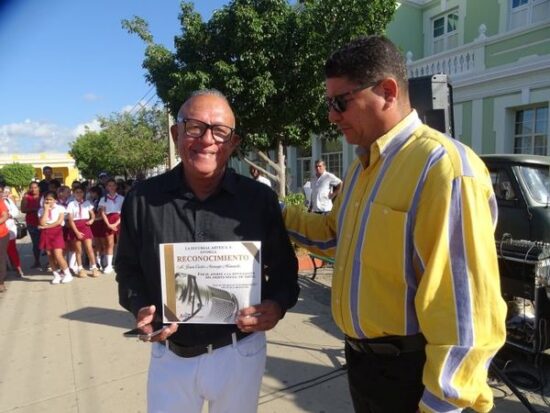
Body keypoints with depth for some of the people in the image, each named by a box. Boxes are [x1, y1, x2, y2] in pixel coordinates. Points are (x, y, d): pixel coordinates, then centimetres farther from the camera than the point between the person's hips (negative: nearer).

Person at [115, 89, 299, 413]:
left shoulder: (260, 198, -8)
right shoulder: (144, 198, -6)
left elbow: (283, 268, 1)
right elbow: (129, 268, 5)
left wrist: (278, 305, -17)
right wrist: (140, 308, -12)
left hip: (241, 352, 0)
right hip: (169, 355, 1)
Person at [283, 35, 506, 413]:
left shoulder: (443, 167, -24)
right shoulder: (363, 165, 6)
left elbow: (466, 306, -24)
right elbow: (339, 236, 17)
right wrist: (276, 214, 8)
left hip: (408, 368, -8)